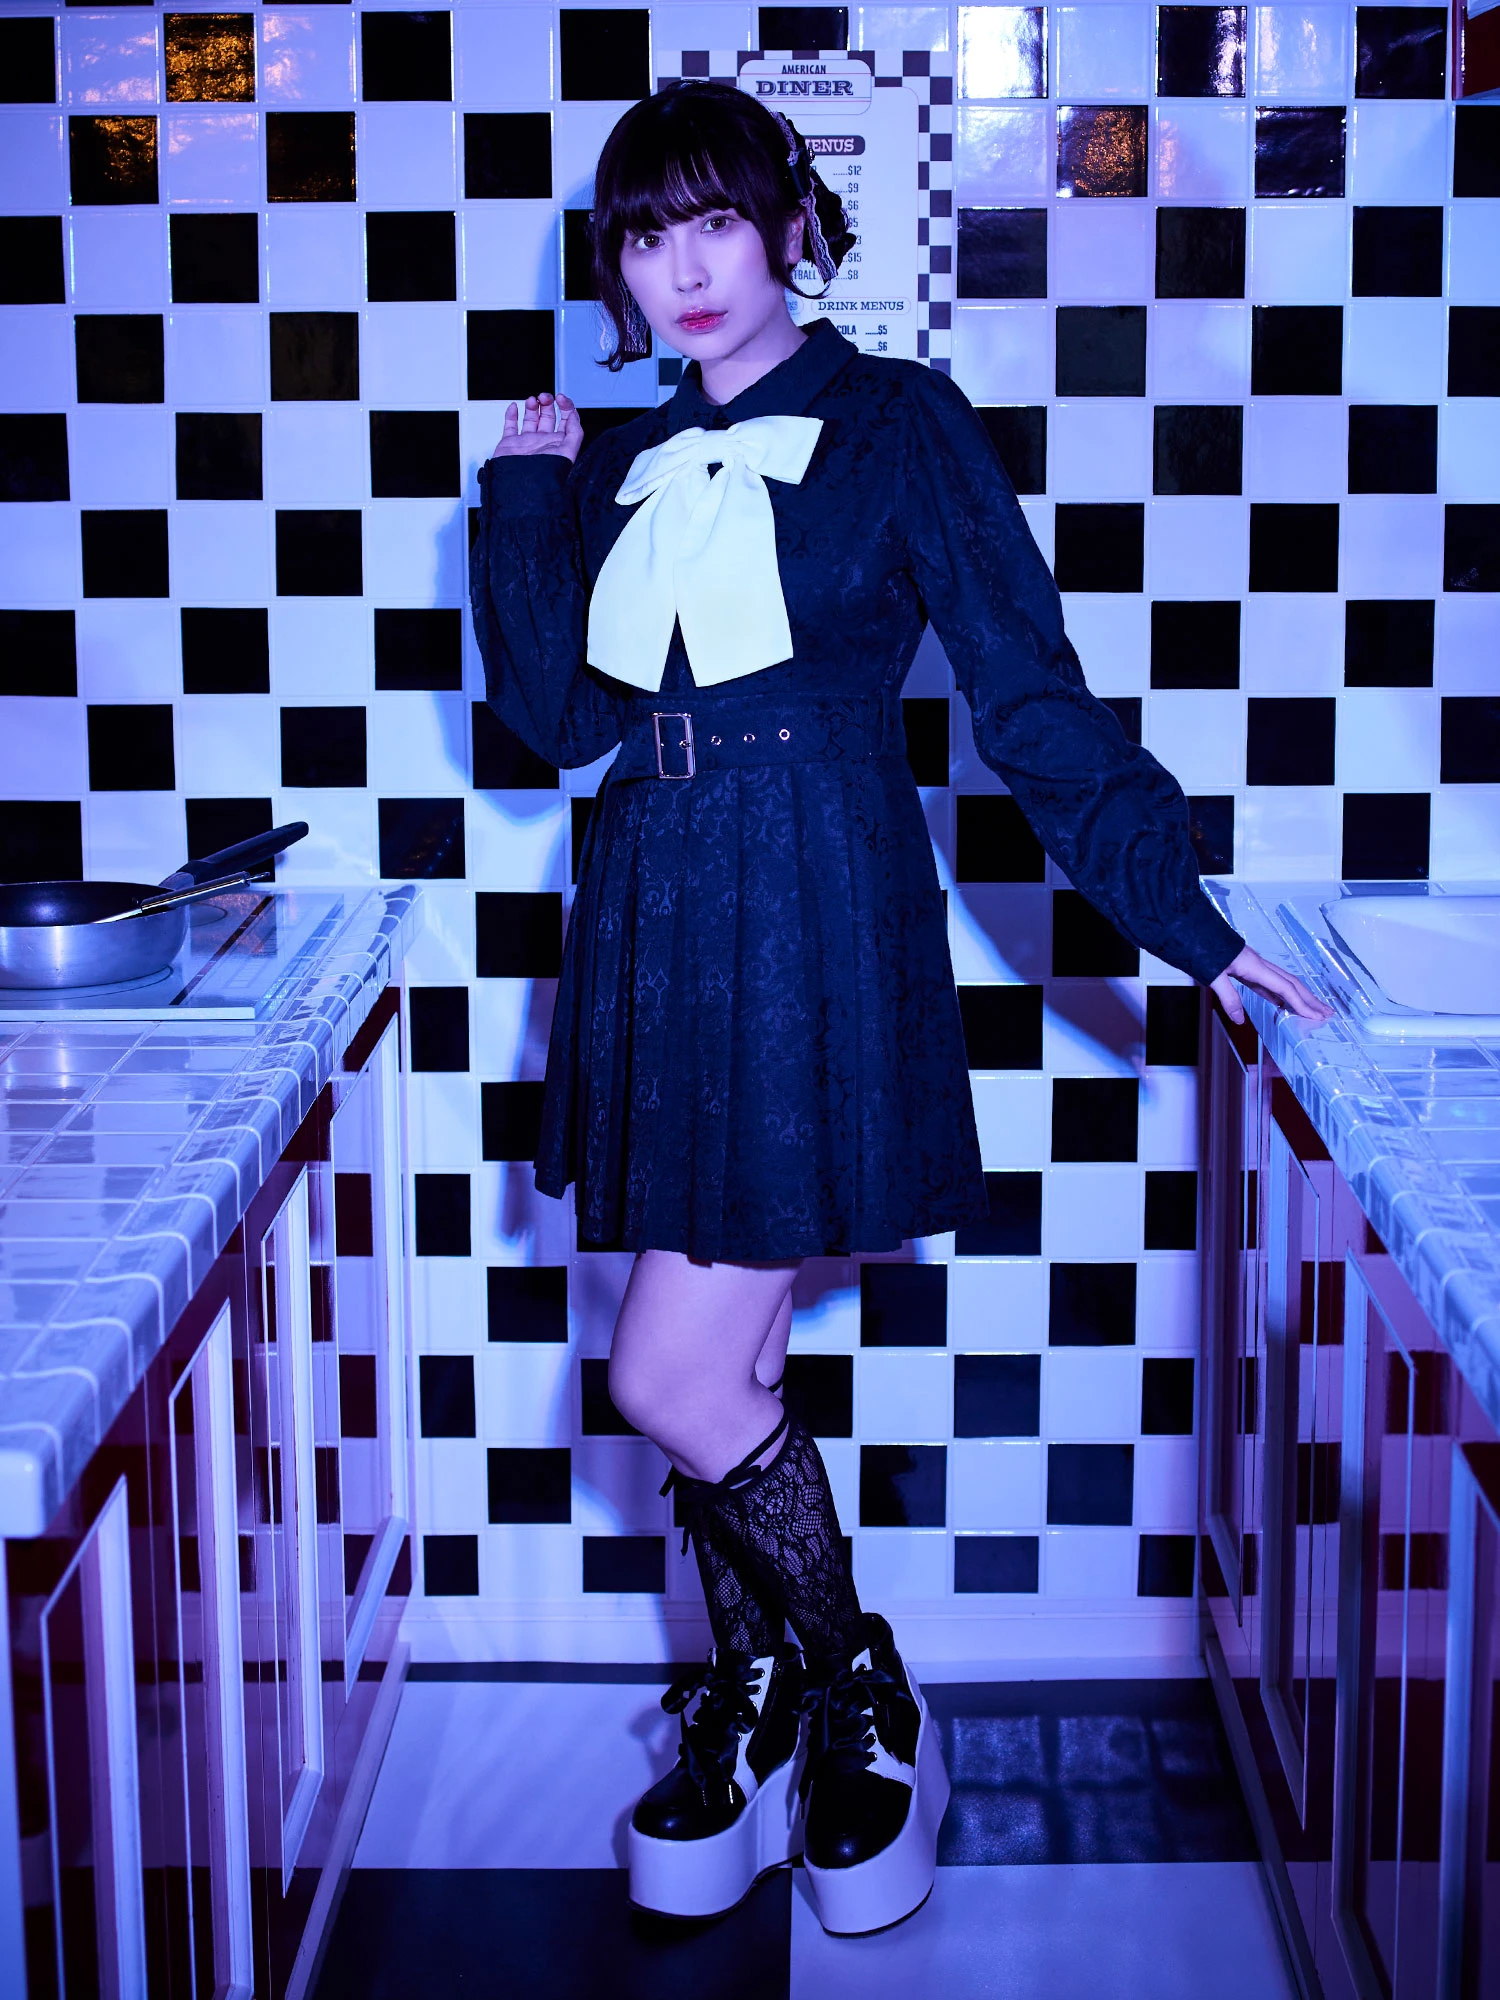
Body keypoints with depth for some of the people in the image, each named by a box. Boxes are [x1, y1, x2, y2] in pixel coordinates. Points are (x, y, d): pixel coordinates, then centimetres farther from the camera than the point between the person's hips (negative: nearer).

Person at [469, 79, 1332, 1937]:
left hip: (819, 937, -5)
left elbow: (1031, 698, -3)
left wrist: (1183, 917, -6)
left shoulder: (896, 422, -1)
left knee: (673, 1377, -9)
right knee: (725, 1367, 11)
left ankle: (865, 1693, 14)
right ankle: (753, 1712, 30)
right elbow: (558, 714, 6)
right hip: (655, 934, 6)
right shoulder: (623, 463, 14)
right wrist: (523, 493, 3)